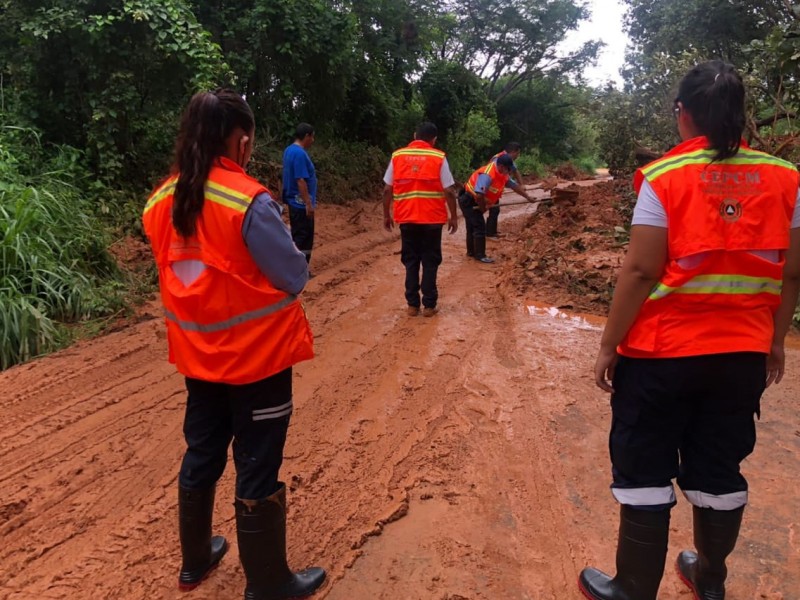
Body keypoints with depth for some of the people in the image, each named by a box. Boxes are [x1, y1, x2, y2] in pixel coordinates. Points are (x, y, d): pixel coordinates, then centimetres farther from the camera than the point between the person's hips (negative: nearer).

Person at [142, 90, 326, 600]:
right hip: (257, 353, -6)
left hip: (197, 353, 7)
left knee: (201, 456, 22)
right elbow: (295, 276, -15)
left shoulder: (161, 201, 0)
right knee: (258, 470, 6)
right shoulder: (250, 200, -20)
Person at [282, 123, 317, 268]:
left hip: (295, 201, 10)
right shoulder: (300, 153, -19)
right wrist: (308, 204, -22)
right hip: (301, 203, -10)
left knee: (297, 235, 16)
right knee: (303, 237, -3)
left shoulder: (289, 150, 11)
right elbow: (301, 181, -24)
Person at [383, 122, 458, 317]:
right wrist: (453, 216, 5)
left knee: (411, 261, 12)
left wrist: (386, 215, 12)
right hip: (432, 218, -2)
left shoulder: (397, 156, 3)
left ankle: (412, 304, 12)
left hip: (406, 218, 2)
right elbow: (449, 191, -5)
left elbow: (387, 190, 2)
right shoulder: (438, 158, -3)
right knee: (430, 262, 8)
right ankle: (429, 305, 9)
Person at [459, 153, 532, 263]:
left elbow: (514, 185, 11)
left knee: (472, 226, 17)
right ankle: (480, 255, -3)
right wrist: (483, 208, -20)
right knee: (479, 227, -9)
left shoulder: (502, 174, 1)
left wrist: (528, 197, 11)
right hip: (468, 201, -9)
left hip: (475, 202, 9)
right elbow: (479, 195, -37)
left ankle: (471, 251, 29)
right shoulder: (487, 175, -30)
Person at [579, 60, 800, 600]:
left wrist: (609, 345, -6)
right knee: (720, 472, 19)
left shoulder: (664, 178, -11)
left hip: (662, 352, -4)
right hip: (743, 353, 5)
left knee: (644, 473, 9)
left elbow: (640, 271, -14)